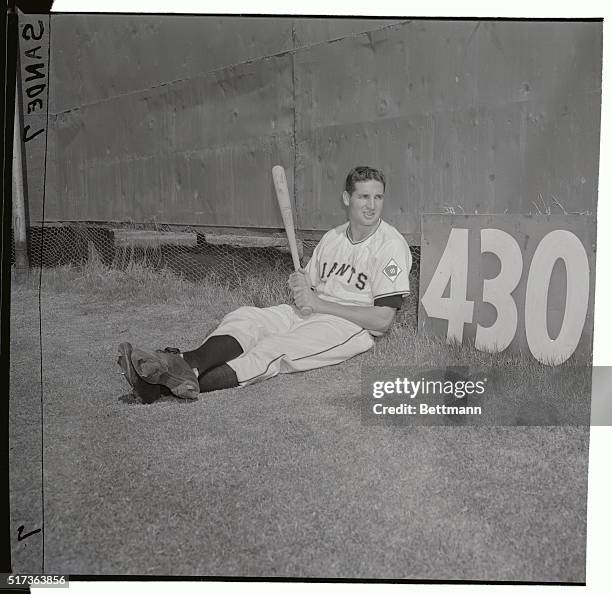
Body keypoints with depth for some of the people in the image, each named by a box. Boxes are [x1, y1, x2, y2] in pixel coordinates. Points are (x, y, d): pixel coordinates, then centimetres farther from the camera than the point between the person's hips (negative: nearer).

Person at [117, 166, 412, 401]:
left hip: (353, 327, -6)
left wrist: (319, 303, -14)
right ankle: (181, 363, -42)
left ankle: (193, 378, -48)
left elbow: (382, 320, -15)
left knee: (276, 347, -31)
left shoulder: (391, 245, -7)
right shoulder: (333, 237, 15)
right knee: (244, 318, -18)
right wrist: (299, 283, -7)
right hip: (308, 314, 7)